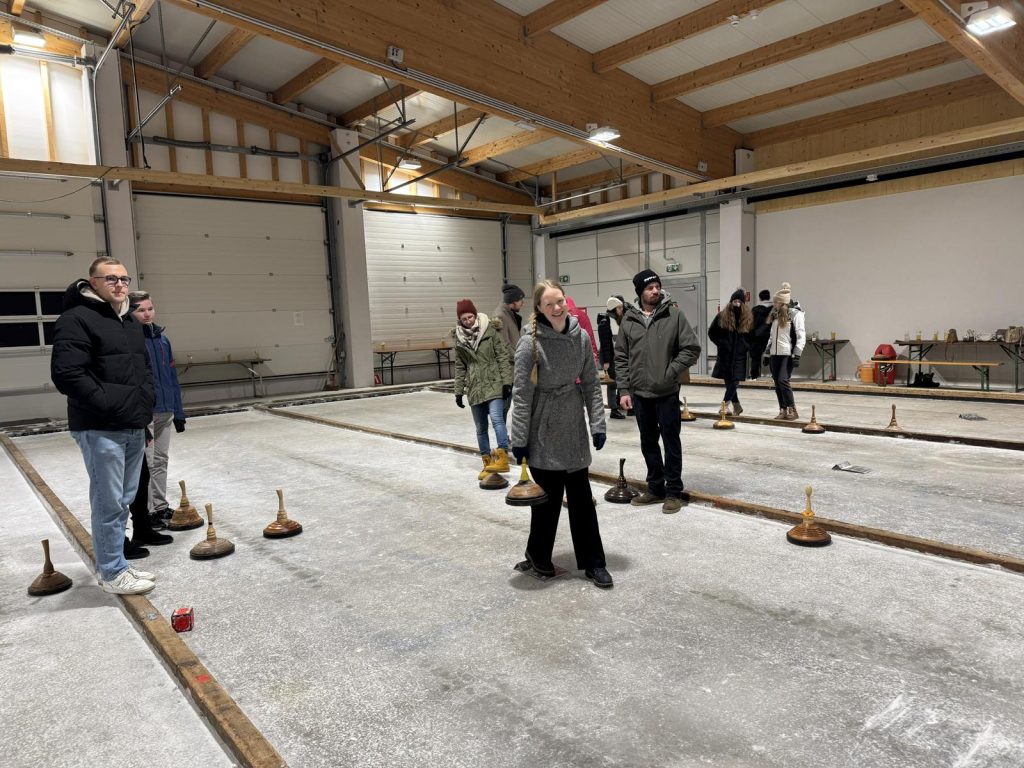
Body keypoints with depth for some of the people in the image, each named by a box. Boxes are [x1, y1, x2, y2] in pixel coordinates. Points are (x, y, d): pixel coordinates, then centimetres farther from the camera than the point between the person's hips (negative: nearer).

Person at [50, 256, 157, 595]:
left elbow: (145, 370, 25)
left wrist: (145, 405, 12)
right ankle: (112, 573, 12)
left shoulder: (131, 322, 16)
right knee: (109, 502, -1)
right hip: (101, 429, -8)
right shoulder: (76, 319, -11)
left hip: (135, 428, 9)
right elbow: (67, 374, -19)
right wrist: (107, 403, -19)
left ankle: (116, 563, 29)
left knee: (124, 500, 16)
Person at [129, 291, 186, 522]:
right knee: (145, 464, 0)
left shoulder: (162, 338, 9)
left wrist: (178, 412, 12)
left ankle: (161, 507, 26)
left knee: (161, 460, 15)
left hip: (165, 411, 6)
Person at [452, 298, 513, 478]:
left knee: (497, 418, -21)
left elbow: (503, 357, -5)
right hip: (475, 387, 4)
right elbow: (460, 367, 12)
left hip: (494, 384, -4)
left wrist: (507, 381, -11)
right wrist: (458, 391, 10)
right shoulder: (459, 338, 5)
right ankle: (487, 462, 19)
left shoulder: (490, 330, -5)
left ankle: (502, 458, -20)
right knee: (481, 427, 8)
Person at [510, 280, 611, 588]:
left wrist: (597, 423, 0)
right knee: (548, 496, 6)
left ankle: (593, 562, 20)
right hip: (543, 432, -4)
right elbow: (522, 395, -13)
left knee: (581, 496, 9)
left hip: (574, 429, 4)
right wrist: (519, 440, -13)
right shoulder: (530, 343, -14)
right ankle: (538, 555, 29)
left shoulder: (581, 337, -1)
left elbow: (591, 384, 5)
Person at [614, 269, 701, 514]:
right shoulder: (628, 319, 2)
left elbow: (692, 348, -6)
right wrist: (624, 390, -1)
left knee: (671, 443, 4)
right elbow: (621, 357, 5)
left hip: (667, 393, -3)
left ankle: (673, 492, 15)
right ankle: (655, 488, 27)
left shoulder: (674, 314, -6)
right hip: (639, 393, 3)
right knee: (648, 443, 13)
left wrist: (670, 373, -12)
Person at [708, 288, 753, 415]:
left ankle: (725, 404, -14)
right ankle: (736, 406, 17)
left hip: (740, 354, -1)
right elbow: (711, 332, 8)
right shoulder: (722, 316, 1)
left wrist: (747, 346, -1)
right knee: (729, 381, 5)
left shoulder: (748, 318, 4)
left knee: (735, 380, -10)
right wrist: (720, 343, -3)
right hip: (725, 354, 1)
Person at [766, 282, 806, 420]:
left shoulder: (796, 314, -7)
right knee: (777, 383, 6)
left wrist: (797, 355, -16)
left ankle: (792, 410, -5)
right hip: (775, 354, 7)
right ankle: (783, 410, 13)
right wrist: (768, 352, 16)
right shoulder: (776, 314, 13)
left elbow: (801, 336, -10)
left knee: (783, 380, -15)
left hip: (788, 354, -7)